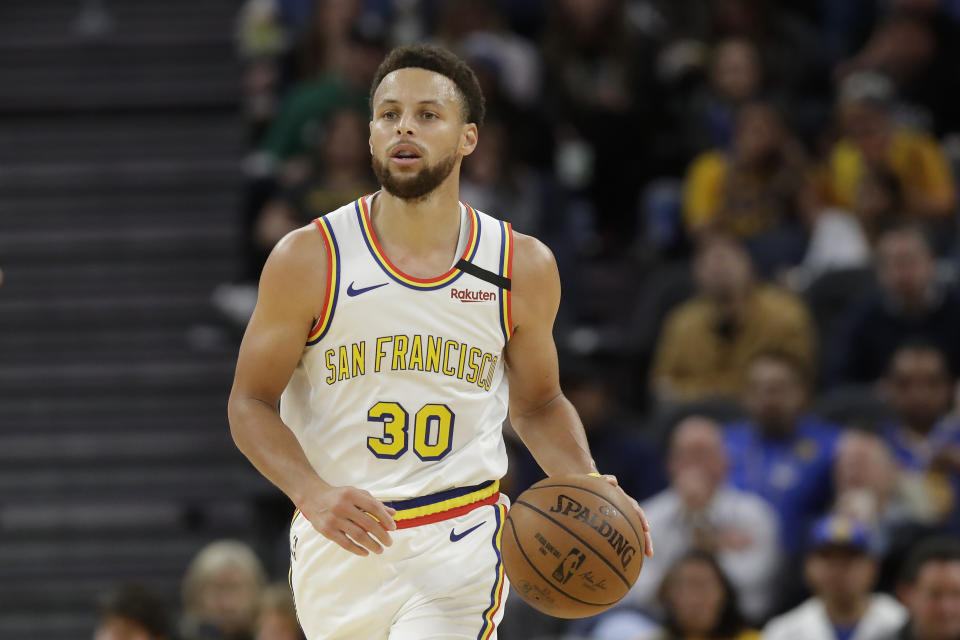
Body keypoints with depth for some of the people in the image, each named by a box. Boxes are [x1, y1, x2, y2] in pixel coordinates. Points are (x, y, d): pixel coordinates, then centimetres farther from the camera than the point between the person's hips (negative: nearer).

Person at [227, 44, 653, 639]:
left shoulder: (524, 267, 0)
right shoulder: (309, 260, -7)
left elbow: (538, 404, 14)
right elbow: (252, 402, -2)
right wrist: (315, 496, -20)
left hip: (460, 545, -1)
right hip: (339, 543, 1)